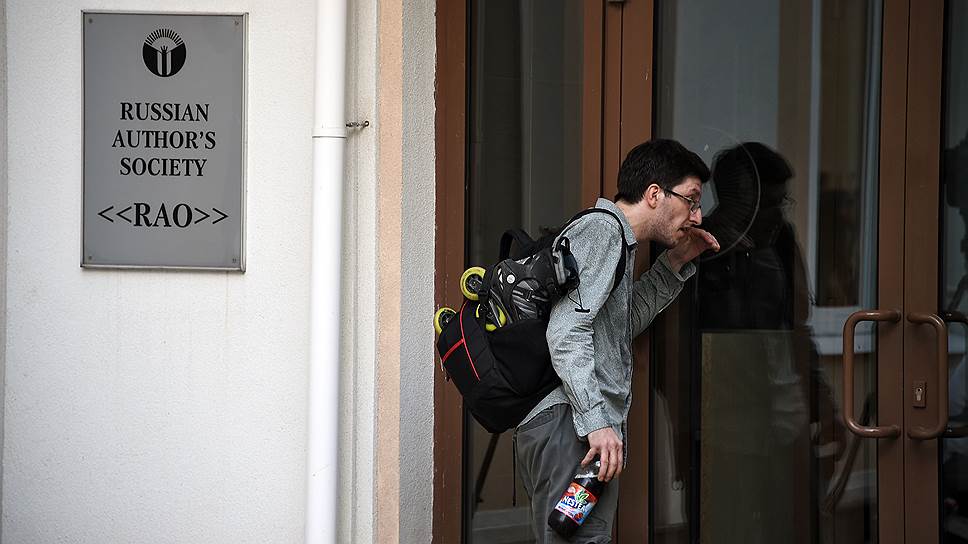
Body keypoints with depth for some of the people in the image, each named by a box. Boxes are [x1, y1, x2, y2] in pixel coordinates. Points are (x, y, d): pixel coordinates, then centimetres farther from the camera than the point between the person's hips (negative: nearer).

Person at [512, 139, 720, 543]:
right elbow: (566, 331, -18)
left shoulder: (614, 238, 25)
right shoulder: (601, 229, -7)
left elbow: (625, 323, 34)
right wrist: (596, 419, -24)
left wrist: (675, 262, 26)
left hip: (588, 426, 10)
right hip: (568, 422, -10)